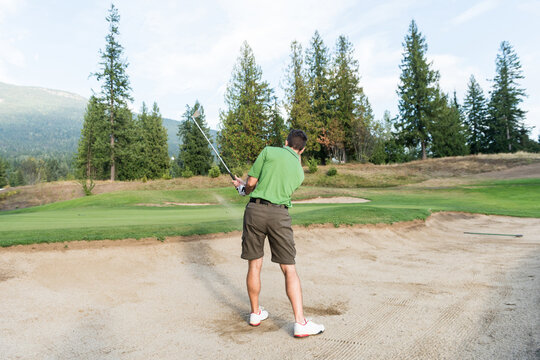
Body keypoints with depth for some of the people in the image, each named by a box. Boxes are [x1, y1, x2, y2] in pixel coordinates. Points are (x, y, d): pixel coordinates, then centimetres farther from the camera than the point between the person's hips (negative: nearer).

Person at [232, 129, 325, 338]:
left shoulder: (269, 152, 6)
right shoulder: (300, 172, 18)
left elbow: (251, 182, 3)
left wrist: (244, 189, 28)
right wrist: (244, 185, 32)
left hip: (255, 209, 0)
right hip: (279, 215, 1)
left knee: (254, 265, 11)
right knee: (289, 269, 4)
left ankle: (255, 313, 26)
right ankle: (300, 323, 1)